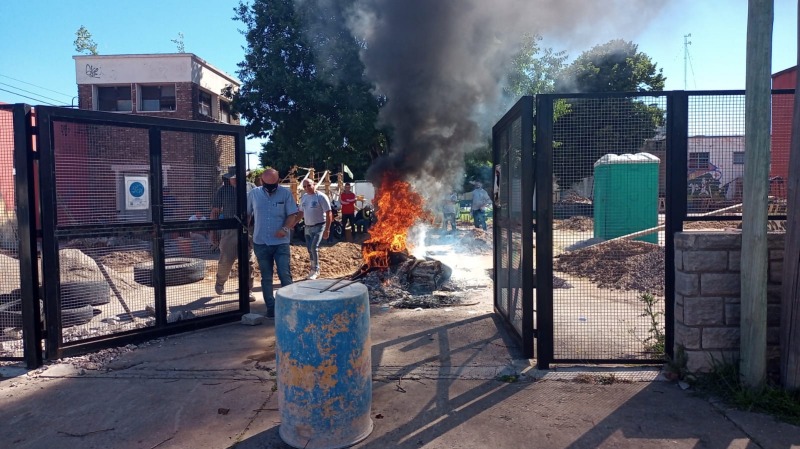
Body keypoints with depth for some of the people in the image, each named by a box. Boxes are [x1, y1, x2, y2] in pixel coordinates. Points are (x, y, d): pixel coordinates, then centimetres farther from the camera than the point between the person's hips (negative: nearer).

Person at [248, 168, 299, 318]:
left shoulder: (285, 193, -4)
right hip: (260, 243, 2)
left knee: (285, 275, -5)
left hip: (281, 242, -2)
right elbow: (247, 215, 11)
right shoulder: (253, 193, 1)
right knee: (266, 277, 10)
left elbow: (292, 215, -4)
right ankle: (270, 307, 20)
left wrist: (285, 228, -21)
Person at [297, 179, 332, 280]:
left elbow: (329, 213, -15)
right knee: (310, 249, 11)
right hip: (307, 227, 7)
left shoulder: (321, 196, -14)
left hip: (319, 226, -7)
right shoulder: (303, 197, 6)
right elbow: (301, 213, 17)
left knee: (314, 248, -14)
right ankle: (314, 269, 25)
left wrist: (327, 229, -20)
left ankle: (315, 270, 1)